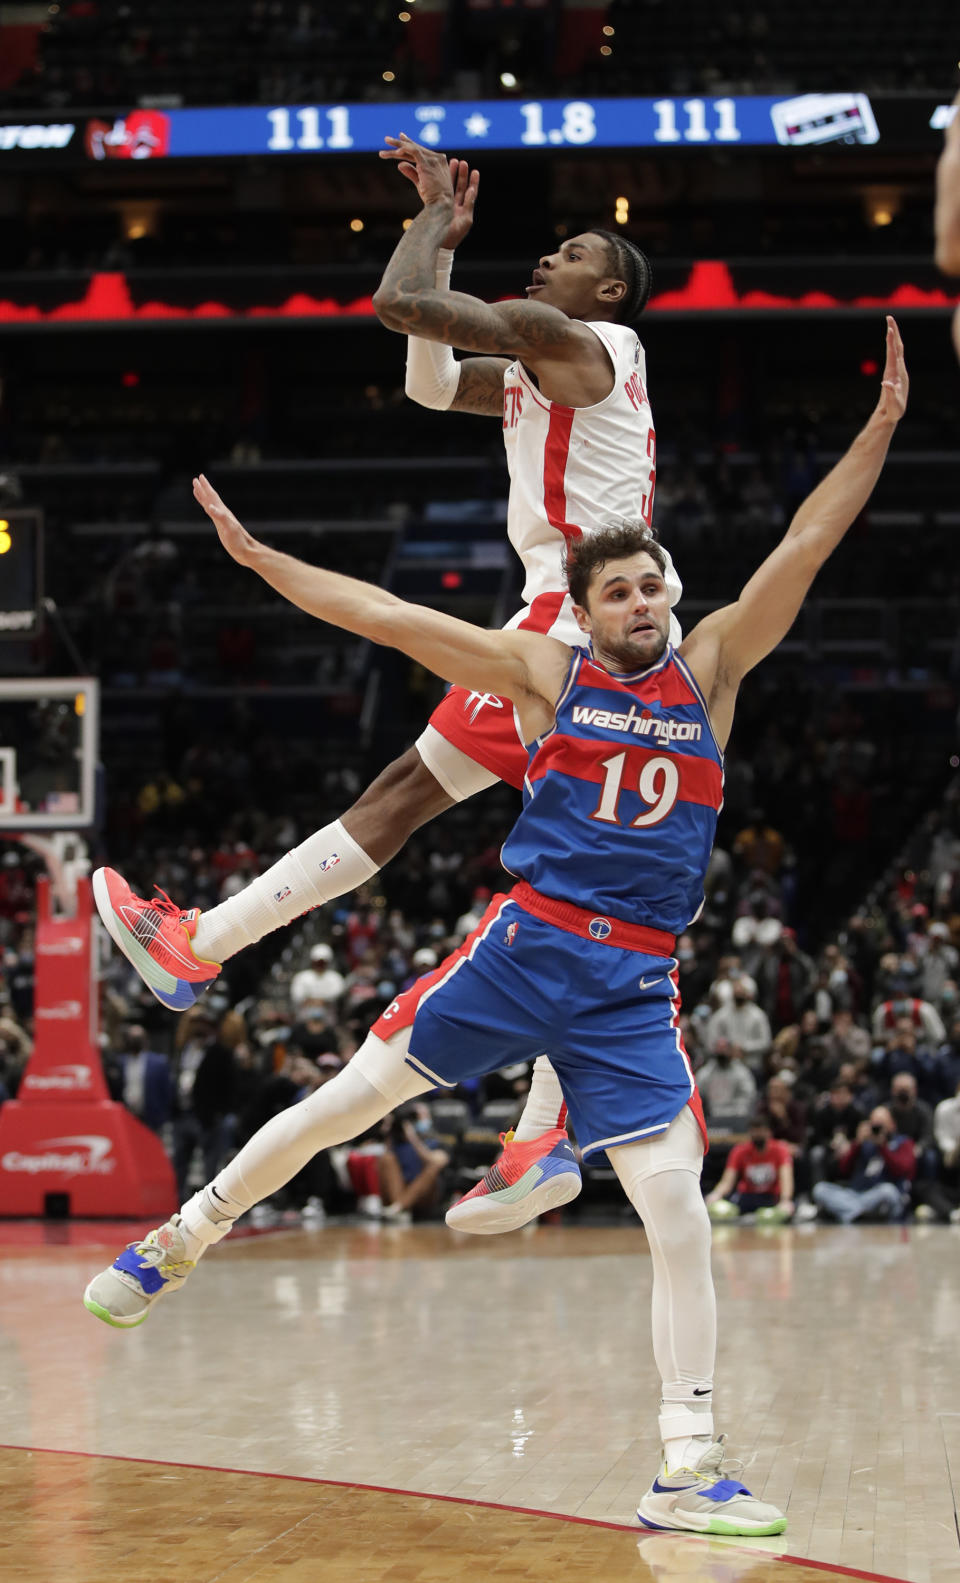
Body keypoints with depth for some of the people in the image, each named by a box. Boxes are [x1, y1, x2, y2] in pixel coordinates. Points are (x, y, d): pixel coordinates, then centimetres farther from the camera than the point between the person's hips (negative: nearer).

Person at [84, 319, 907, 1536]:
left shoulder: (708, 671, 7)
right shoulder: (547, 673, 4)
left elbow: (801, 551, -1)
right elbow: (391, 618, 4)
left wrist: (880, 428, -9)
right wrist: (255, 556, 3)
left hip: (634, 988, 1)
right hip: (525, 945, -1)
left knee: (678, 1216, -7)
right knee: (347, 1103, 3)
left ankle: (686, 1475, -4)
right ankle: (179, 1241, 26)